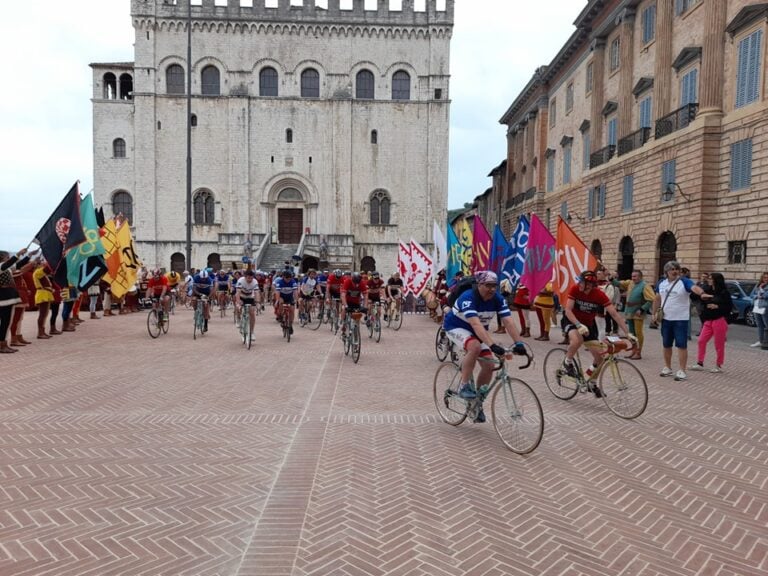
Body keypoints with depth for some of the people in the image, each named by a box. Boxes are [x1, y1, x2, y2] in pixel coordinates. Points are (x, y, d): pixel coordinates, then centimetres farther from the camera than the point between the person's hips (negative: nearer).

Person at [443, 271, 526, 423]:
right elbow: (476, 324, -45)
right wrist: (492, 345, -54)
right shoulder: (468, 298, -33)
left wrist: (518, 343, -38)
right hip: (456, 327, -6)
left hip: (479, 330, 6)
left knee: (489, 365, -8)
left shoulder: (498, 299, -17)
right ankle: (464, 386, -17)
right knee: (475, 347, -36)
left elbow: (508, 322, -24)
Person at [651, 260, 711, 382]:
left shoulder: (684, 281, -10)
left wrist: (702, 293, -52)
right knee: (666, 345, 13)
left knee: (681, 345, -4)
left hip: (681, 320, -5)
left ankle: (682, 371, 1)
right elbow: (657, 299, 17)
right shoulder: (662, 283, 7)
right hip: (666, 319, 5)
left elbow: (694, 287, -31)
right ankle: (667, 368, 26)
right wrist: (655, 313, 12)